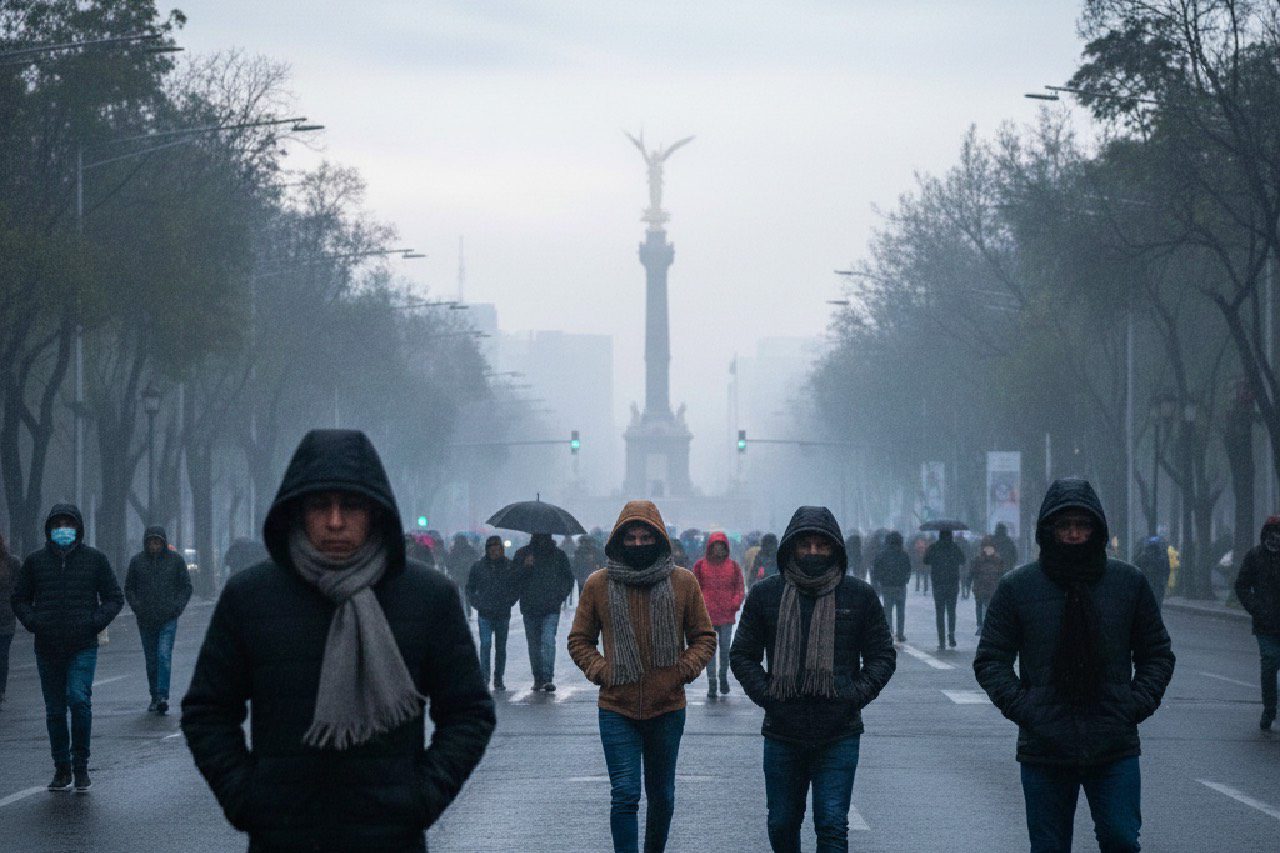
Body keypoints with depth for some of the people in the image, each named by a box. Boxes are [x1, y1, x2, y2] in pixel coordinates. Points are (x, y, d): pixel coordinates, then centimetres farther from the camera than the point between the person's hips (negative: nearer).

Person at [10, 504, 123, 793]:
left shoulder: (95, 559, 4)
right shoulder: (35, 561, 7)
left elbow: (114, 598, 8)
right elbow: (19, 598, 15)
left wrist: (95, 623, -7)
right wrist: (33, 622, -2)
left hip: (83, 648, -3)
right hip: (48, 649, 3)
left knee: (79, 699, -18)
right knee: (55, 710, 7)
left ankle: (81, 766, -6)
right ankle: (62, 769, 19)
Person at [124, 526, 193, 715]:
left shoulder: (176, 561, 3)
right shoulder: (137, 562, 5)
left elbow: (186, 587, 9)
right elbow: (129, 588, 12)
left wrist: (177, 607, -5)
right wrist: (137, 607, -3)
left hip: (168, 619, -2)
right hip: (145, 620, 2)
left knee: (164, 655, -16)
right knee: (151, 660, 6)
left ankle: (163, 696, -22)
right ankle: (155, 698, 15)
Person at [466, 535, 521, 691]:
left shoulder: (510, 567, 2)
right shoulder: (478, 567, 2)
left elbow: (518, 587, 11)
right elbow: (469, 588, 13)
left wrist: (510, 602, 0)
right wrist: (476, 603, 0)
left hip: (503, 614, 1)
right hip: (485, 614, -1)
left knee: (500, 648, 7)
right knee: (485, 644, -14)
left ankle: (498, 680, 17)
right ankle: (484, 678, -13)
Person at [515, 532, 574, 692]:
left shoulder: (558, 555, 9)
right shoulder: (522, 554, 9)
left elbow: (569, 578, 16)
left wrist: (561, 595, 1)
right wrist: (525, 566, -14)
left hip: (551, 608, -2)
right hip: (530, 607, 2)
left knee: (548, 641, -16)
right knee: (534, 644, 7)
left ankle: (548, 678, -22)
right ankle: (538, 678, 16)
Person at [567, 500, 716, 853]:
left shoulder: (683, 582, 1)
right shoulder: (598, 585, 0)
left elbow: (704, 637, 9)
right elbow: (580, 640, 10)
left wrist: (685, 669, -8)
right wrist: (600, 671, -7)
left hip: (667, 708, 2)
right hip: (617, 710, -1)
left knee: (662, 797, 13)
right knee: (625, 795, -11)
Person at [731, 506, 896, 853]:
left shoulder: (859, 596, 2)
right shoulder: (765, 594, 3)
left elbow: (883, 656, 7)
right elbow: (743, 654, 9)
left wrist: (854, 695, -8)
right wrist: (766, 694, -7)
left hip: (839, 736, -2)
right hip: (782, 734, 2)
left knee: (832, 825, -8)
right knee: (782, 824, 12)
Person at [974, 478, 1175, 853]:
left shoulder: (1130, 582, 4)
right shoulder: (1017, 586, 1)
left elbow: (1157, 654, 13)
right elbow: (990, 660, 5)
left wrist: (1137, 705, -2)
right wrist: (1021, 707, -8)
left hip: (1115, 750, 0)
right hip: (1044, 750, 0)